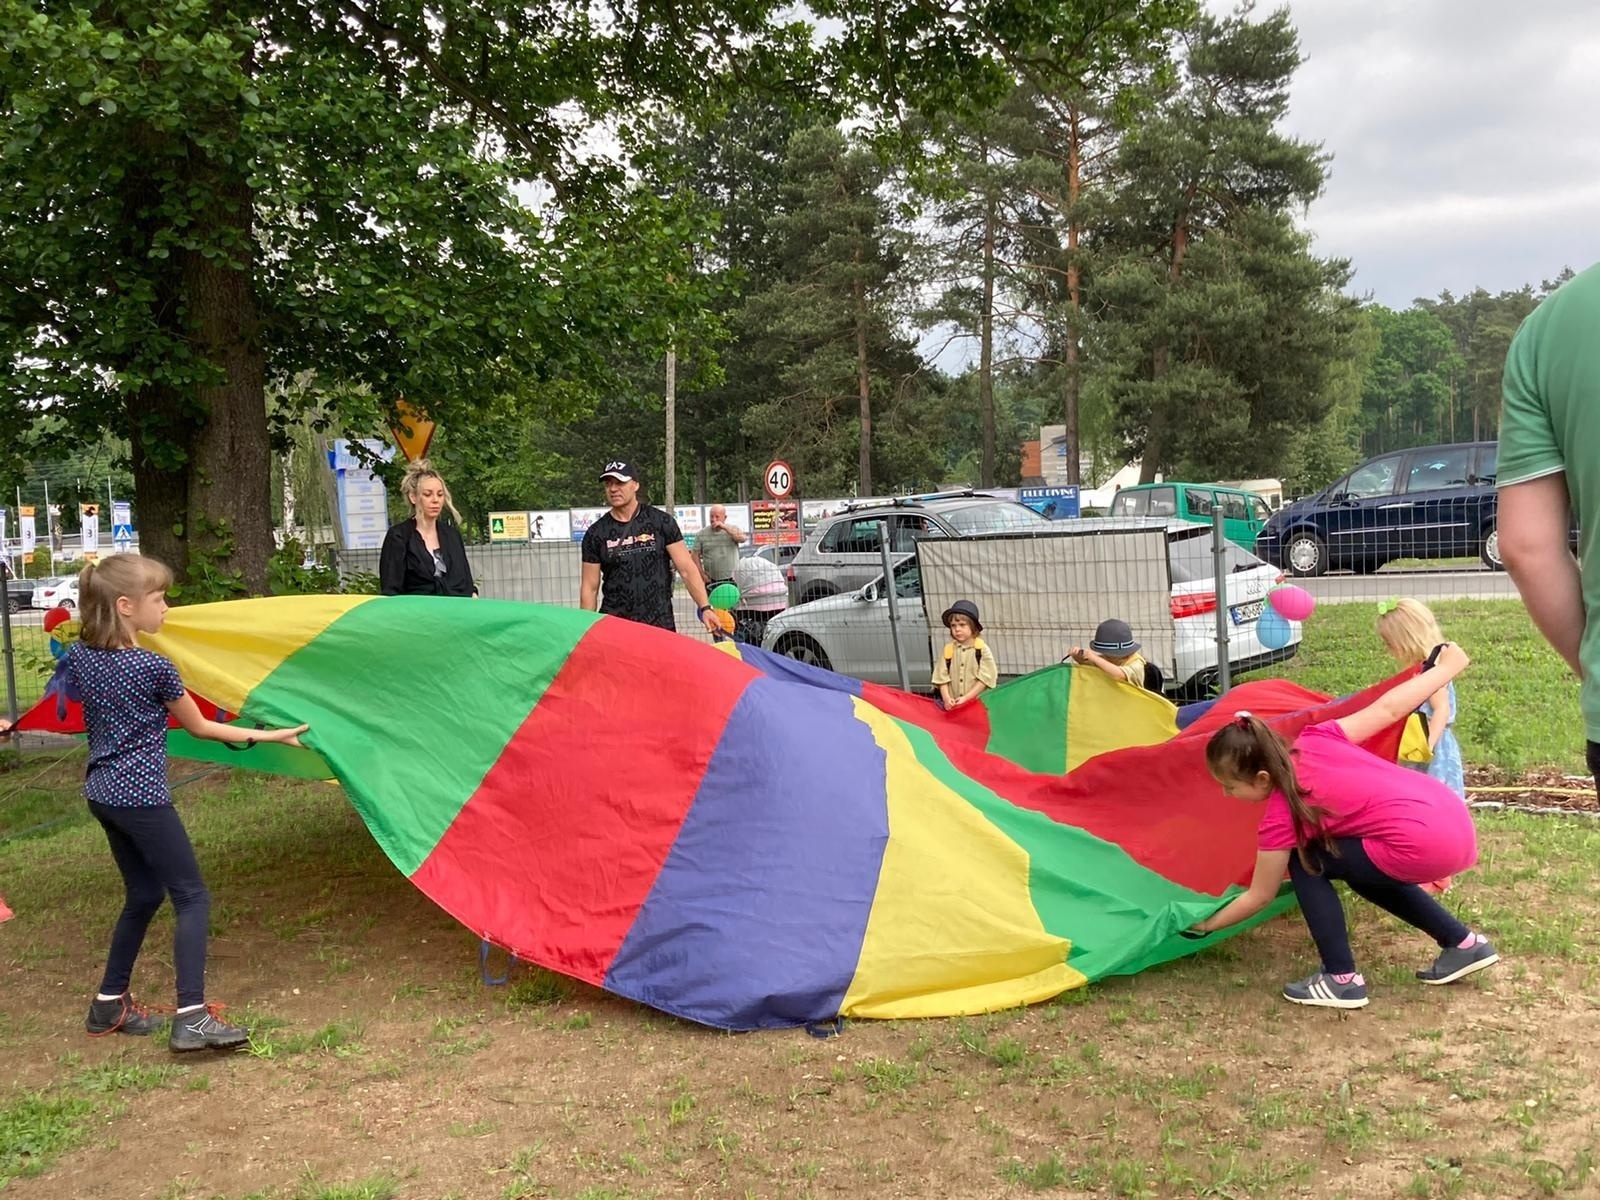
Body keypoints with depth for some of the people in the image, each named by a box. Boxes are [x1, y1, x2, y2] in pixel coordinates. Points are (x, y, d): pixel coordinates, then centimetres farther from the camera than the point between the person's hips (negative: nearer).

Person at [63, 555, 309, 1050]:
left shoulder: (81, 655, 2)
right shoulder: (154, 668, -16)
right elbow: (199, 727, -4)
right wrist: (268, 736, 3)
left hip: (102, 793, 8)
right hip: (142, 796, -8)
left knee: (143, 894, 20)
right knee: (192, 897, -4)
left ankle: (109, 1004, 28)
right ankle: (192, 1018, -12)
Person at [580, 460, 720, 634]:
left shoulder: (662, 522, 4)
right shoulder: (595, 534, 6)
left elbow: (687, 569, 2)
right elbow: (590, 587, 7)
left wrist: (705, 608, -7)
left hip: (660, 625, 0)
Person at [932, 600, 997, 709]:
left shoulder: (982, 649, -5)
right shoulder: (948, 649, 3)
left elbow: (985, 678, -8)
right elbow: (942, 677, 1)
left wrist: (966, 698, -14)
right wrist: (946, 698, -13)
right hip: (953, 705, 3)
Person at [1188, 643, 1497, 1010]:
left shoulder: (1281, 815, -7)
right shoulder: (1315, 739, 6)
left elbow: (1259, 897, 5)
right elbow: (1388, 709, 11)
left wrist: (1205, 924, 18)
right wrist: (1447, 666, 25)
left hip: (1423, 847, -8)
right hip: (1455, 821, 8)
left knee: (1306, 863, 6)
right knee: (1363, 869, 30)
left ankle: (1342, 980, 8)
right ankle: (1464, 944, 33)